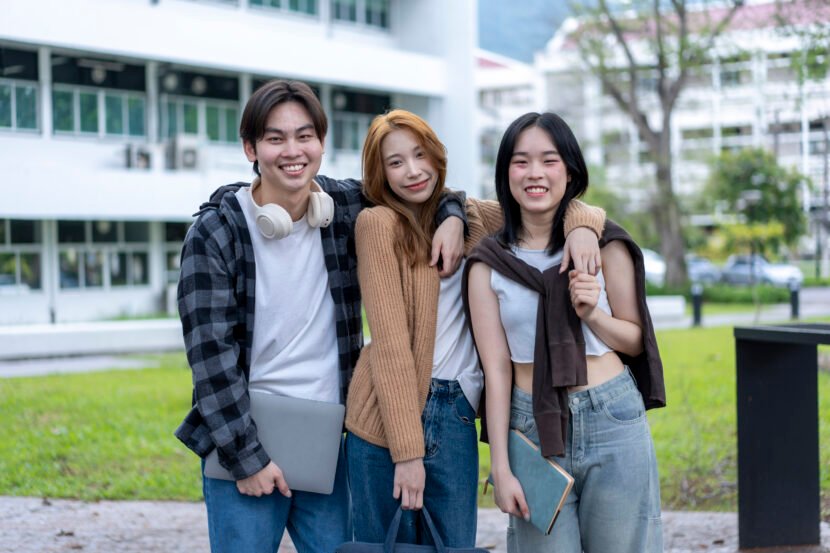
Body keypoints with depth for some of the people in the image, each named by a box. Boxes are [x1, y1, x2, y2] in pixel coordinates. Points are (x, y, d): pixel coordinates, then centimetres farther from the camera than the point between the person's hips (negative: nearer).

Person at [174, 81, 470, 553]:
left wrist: (452, 215, -3)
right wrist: (247, 456, -15)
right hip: (243, 438, -3)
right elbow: (210, 351, -12)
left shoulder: (346, 207, 2)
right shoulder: (218, 230, -9)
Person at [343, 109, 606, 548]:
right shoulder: (378, 223, -5)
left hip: (456, 414, 4)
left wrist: (583, 226, -11)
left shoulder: (470, 217, 11)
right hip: (389, 417, -4)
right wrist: (407, 450, -16)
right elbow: (390, 341, -12)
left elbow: (558, 206, 14)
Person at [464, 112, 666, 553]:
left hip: (612, 421, 0)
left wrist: (592, 314, -13)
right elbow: (497, 368, -1)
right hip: (534, 429, 0)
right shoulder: (488, 265, 2)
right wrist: (500, 468, -4)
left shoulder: (604, 244, 2)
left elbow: (635, 341, 8)